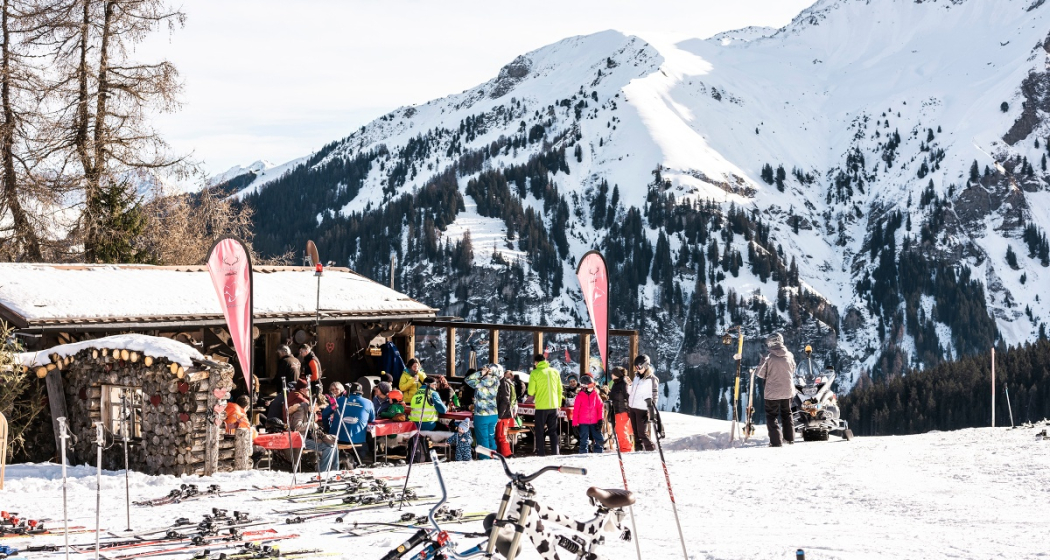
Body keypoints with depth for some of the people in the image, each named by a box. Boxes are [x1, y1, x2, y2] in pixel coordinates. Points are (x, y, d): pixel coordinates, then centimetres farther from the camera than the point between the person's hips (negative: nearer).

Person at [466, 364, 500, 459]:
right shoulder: (496, 383, -5)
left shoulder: (481, 384, -18)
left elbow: (468, 380, -8)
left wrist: (481, 373, -10)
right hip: (493, 415, 5)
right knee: (491, 439, 15)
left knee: (483, 440, 3)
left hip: (481, 416, -5)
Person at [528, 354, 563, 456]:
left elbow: (531, 392, -7)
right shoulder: (555, 372, 6)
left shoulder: (535, 373, -7)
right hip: (554, 406, 4)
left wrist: (533, 396, 15)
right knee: (553, 431, 11)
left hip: (541, 406, -4)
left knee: (540, 432, 6)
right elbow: (559, 390, 9)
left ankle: (541, 454, 3)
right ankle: (556, 453, 3)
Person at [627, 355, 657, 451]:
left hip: (642, 409, -7)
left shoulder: (651, 379, -8)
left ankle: (651, 450, -4)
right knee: (636, 433, 11)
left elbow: (654, 396, -10)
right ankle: (638, 450, 18)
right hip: (632, 408, 7)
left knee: (642, 433, -11)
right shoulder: (637, 376, 14)